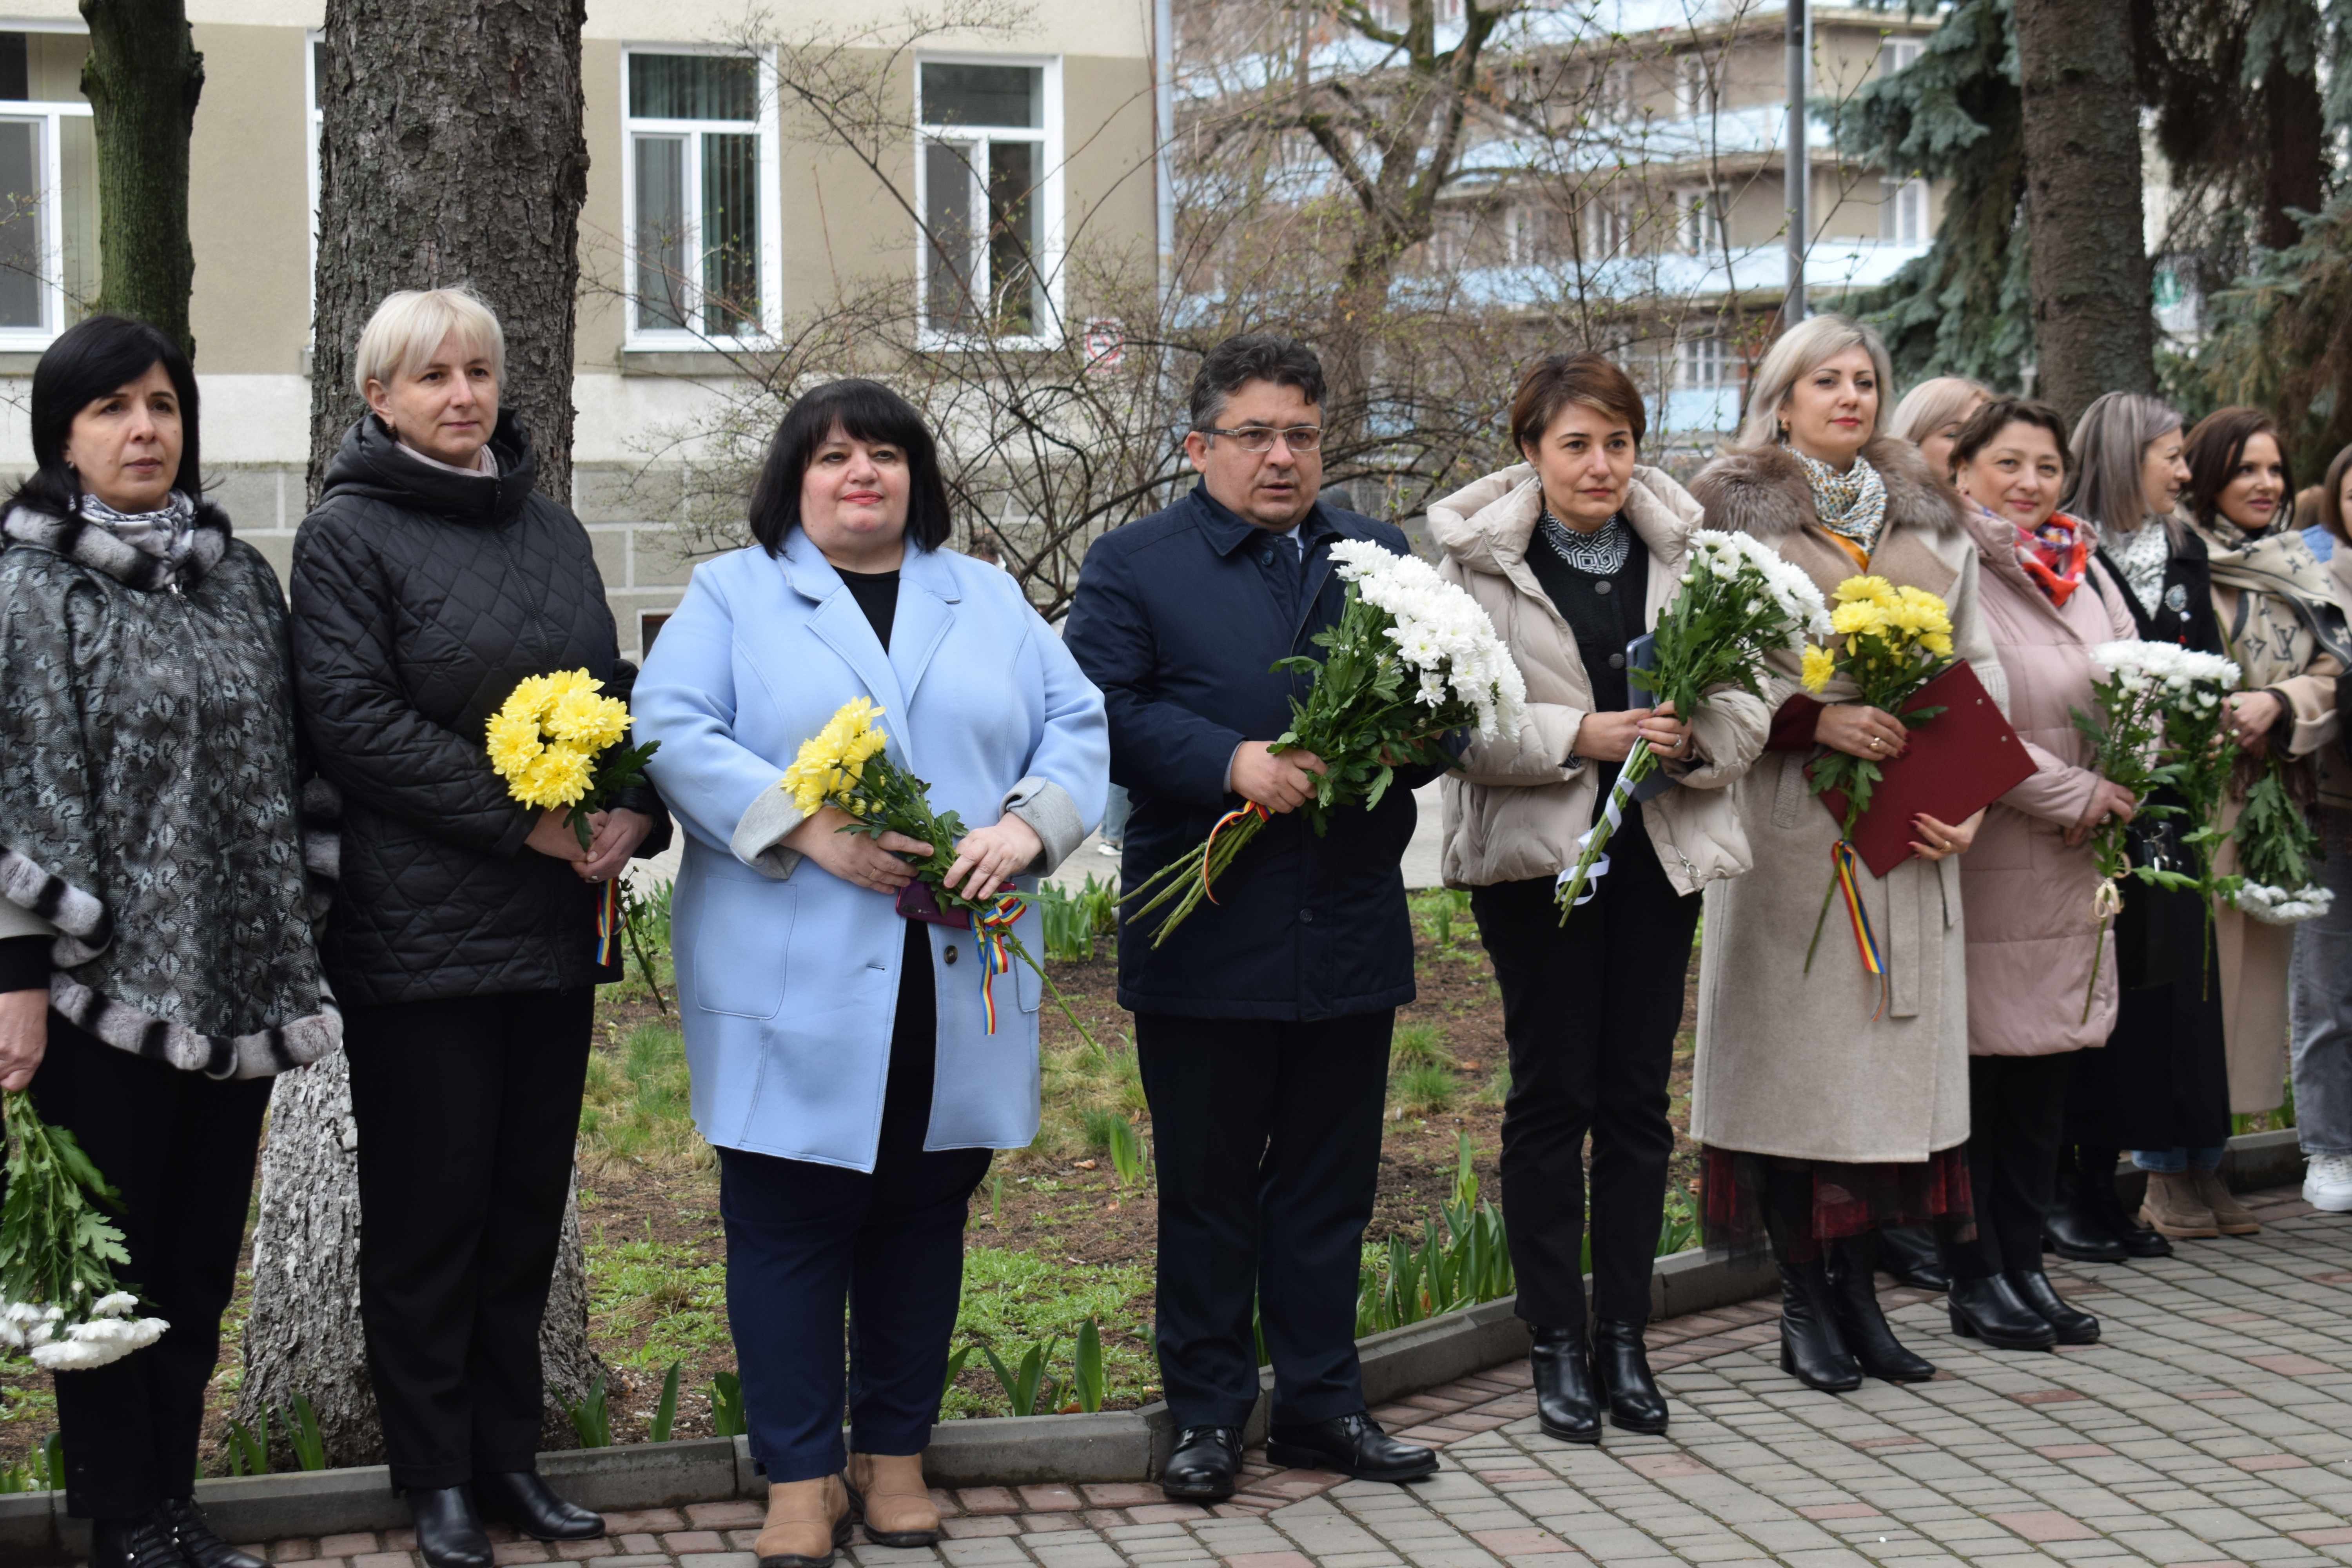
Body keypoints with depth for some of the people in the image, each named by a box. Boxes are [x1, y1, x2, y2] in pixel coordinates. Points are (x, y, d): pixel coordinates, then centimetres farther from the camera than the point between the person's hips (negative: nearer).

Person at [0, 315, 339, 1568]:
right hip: (104, 986, -5)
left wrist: (287, 968, 13)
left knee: (202, 1256, 10)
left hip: (233, 982, 5)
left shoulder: (236, 575, 12)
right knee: (107, 1262, 4)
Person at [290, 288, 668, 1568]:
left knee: (529, 1198, 11)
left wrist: (635, 808, -4)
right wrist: (524, 816, -18)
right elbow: (353, 717, -13)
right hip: (421, 926, -6)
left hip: (556, 928, 6)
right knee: (430, 1208, 2)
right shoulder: (347, 535, -4)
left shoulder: (551, 530, 15)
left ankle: (511, 1454, 21)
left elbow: (613, 688, 18)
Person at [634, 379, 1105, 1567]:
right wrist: (811, 830, -18)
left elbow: (1077, 728, 9)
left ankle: (895, 1456, 22)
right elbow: (673, 734, -7)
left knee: (924, 1219, 9)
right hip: (794, 988, -3)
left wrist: (1026, 826, -11)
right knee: (787, 1223, -1)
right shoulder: (732, 597, 7)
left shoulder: (987, 601, 17)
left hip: (956, 989, 3)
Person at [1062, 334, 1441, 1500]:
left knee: (1330, 1184, 12)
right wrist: (1232, 762, -21)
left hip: (1352, 934, 4)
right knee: (1206, 1189, 6)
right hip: (1206, 945, -3)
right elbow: (1100, 713, -11)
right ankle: (1207, 1415, 18)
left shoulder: (1382, 560, 13)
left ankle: (1322, 1403, 24)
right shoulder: (1133, 566, 0)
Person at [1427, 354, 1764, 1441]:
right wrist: (1581, 735, -19)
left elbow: (1746, 700, 6)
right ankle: (1557, 1348, 9)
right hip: (1534, 854, -3)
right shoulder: (1478, 559, -3)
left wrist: (1693, 738, -14)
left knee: (1639, 1095, 6)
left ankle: (1624, 1340, 16)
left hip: (1658, 850, 3)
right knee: (1551, 1093, 1)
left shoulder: (1684, 552, 6)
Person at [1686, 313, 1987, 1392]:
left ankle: (1859, 1293, 14)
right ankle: (1803, 1303, 6)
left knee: (1893, 1048, 5)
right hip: (1789, 816, -4)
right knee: (1795, 1050, -3)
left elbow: (1976, 666, 15)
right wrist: (1817, 718, -19)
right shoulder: (1733, 513, 2)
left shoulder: (1929, 517, 16)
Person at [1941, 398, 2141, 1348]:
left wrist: (2123, 789, -2)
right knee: (1975, 1062, -1)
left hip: (2073, 862, 7)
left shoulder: (2084, 572, 14)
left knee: (2047, 1065, 10)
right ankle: (1976, 1279, 8)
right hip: (1981, 856, -7)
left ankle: (2024, 1261, 19)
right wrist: (2073, 796, -13)